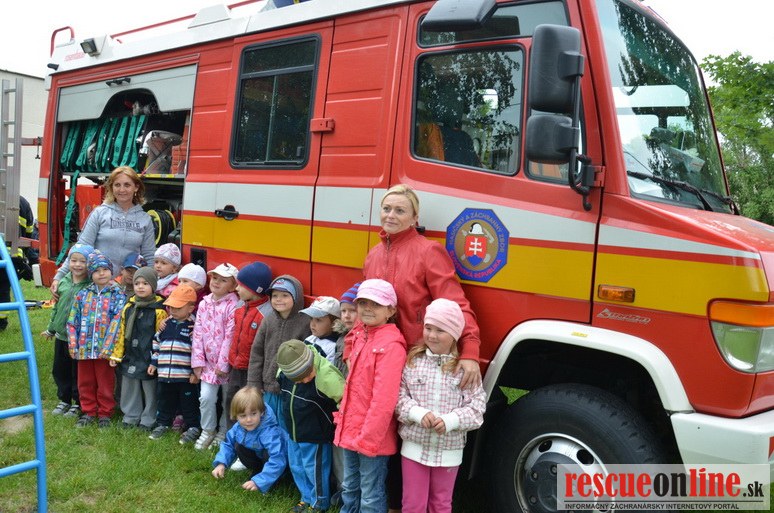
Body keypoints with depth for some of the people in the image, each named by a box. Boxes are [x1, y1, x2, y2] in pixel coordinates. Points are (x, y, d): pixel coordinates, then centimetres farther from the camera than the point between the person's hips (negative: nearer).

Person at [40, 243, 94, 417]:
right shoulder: (63, 282, 4)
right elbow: (56, 307, 14)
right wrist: (50, 329, 20)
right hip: (61, 336, 6)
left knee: (78, 372, 6)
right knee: (59, 370, 17)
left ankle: (78, 403, 22)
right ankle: (64, 400, 34)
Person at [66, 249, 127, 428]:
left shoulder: (118, 295, -5)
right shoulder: (83, 295, 6)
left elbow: (117, 321, -11)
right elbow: (73, 321, 7)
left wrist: (108, 347, -17)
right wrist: (73, 345, -1)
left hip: (105, 349, -3)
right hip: (84, 348, 4)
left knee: (105, 383, 7)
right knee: (85, 382, 14)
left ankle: (105, 413, 21)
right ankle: (88, 412, 29)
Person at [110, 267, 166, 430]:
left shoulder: (158, 309, -12)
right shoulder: (129, 307, 5)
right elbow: (122, 333, 12)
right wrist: (116, 355, 9)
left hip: (148, 360, -5)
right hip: (130, 359, 6)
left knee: (150, 392, 8)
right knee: (130, 391, 17)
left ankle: (148, 421, 21)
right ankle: (131, 418, 32)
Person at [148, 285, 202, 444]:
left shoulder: (193, 326, -12)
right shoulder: (167, 323, 7)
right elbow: (157, 343, 18)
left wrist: (195, 372, -15)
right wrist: (153, 363, 16)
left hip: (186, 376, -5)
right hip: (165, 373, 6)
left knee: (189, 403, 7)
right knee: (165, 400, 20)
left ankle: (194, 427, 20)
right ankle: (163, 424, 36)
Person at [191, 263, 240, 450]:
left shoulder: (232, 306, -16)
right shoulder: (204, 303, 4)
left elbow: (230, 336, -18)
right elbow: (198, 333, 5)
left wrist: (223, 364, -17)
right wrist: (198, 361, 1)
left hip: (226, 364, -5)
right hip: (208, 362, 5)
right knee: (206, 397, 3)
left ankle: (223, 432, 27)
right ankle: (207, 431, 24)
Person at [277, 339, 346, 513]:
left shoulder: (325, 374, -33)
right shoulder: (285, 372, -12)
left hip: (315, 435, -7)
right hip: (293, 432, 7)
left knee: (314, 469, 9)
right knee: (297, 468, 21)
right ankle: (307, 498, 41)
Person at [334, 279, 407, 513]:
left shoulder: (391, 345, -20)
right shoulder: (359, 335, 8)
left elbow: (384, 399, -22)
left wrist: (368, 438, -21)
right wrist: (343, 416, 13)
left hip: (372, 436, -8)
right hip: (351, 429, 8)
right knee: (349, 488, 23)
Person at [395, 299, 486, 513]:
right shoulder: (412, 361, -4)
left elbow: (476, 407, -9)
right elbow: (399, 396, -6)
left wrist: (450, 421, -23)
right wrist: (418, 413, -22)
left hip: (449, 451, 0)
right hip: (415, 447, 1)